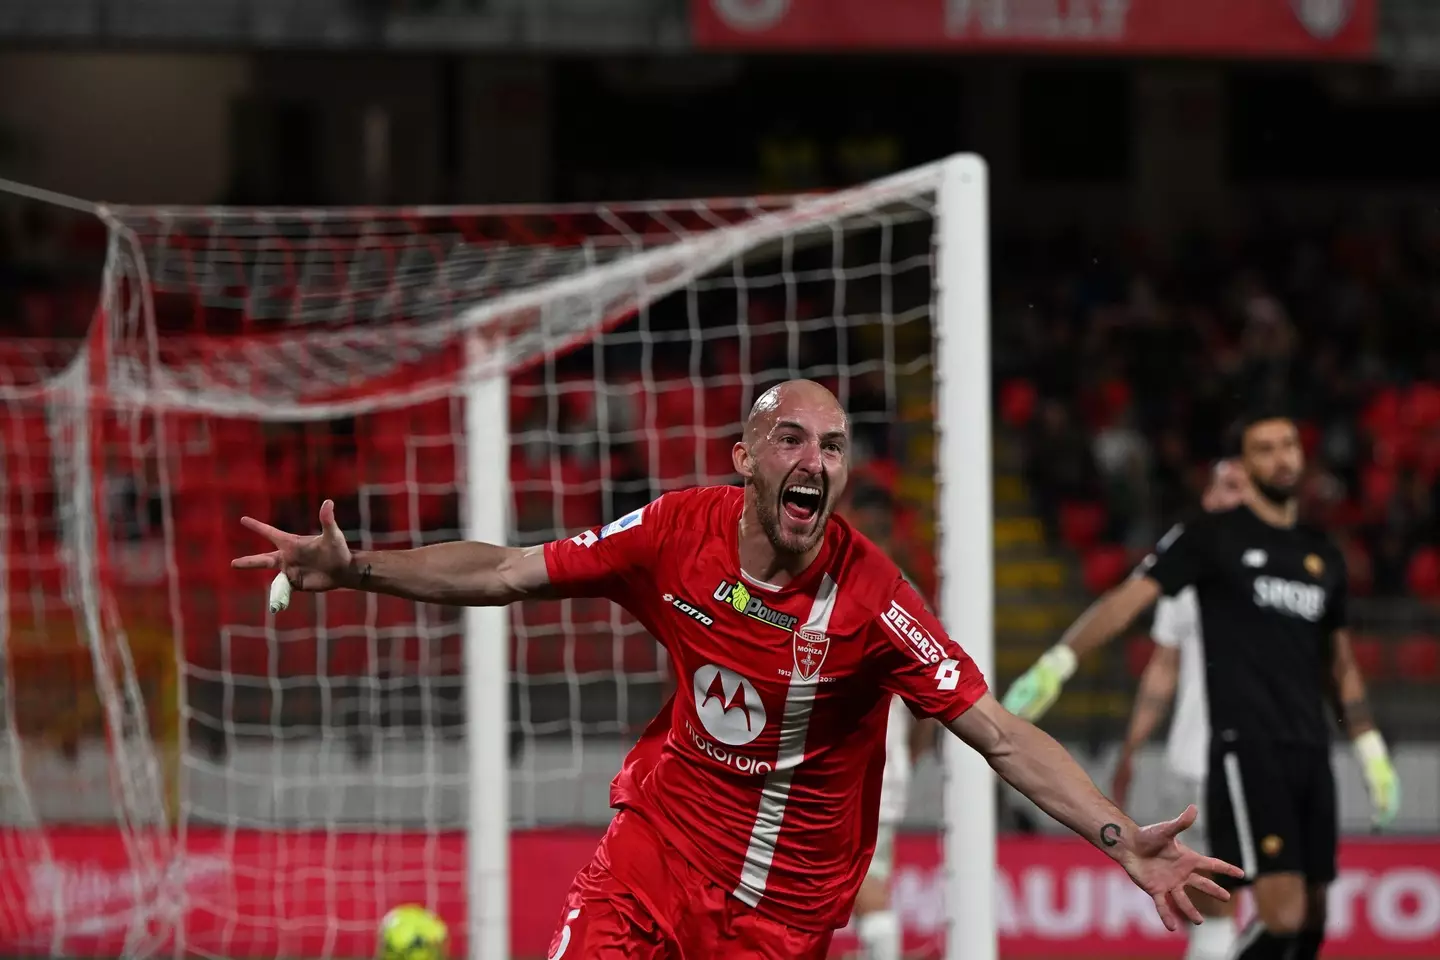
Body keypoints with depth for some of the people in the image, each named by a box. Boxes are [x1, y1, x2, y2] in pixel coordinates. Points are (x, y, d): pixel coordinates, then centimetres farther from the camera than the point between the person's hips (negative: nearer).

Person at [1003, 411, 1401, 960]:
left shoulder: (1323, 556, 17)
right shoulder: (1214, 537, 0)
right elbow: (1128, 598, -9)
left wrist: (1371, 751, 22)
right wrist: (1057, 663, -21)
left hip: (1311, 751, 6)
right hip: (1246, 748, -6)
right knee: (1282, 916, -18)